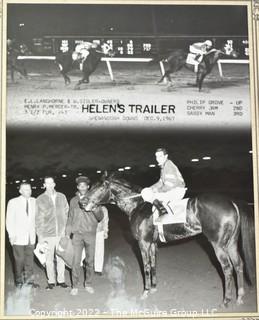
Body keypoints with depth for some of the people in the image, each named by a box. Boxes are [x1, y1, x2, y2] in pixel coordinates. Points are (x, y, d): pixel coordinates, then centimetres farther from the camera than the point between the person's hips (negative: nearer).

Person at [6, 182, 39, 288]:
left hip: (31, 237, 3)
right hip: (18, 237, -3)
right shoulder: (13, 202, -2)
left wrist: (37, 231, 1)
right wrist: (11, 235, -8)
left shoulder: (34, 202, 4)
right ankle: (19, 281, 13)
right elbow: (9, 220, -2)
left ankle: (29, 280, 16)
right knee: (19, 259, 0)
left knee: (29, 259, 7)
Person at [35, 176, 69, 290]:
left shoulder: (62, 197, 7)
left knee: (61, 258, 4)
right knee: (49, 259, 4)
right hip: (47, 234, -1)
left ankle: (61, 280, 16)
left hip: (61, 233, 1)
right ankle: (51, 281, 14)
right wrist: (39, 235, -1)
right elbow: (38, 219, 2)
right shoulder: (40, 199, 1)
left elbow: (66, 213, 11)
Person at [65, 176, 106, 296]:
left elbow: (100, 217, -1)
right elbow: (70, 218, 15)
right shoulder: (73, 201, 8)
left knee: (90, 261, 6)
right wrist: (67, 234, 9)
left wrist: (95, 208, -18)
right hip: (77, 234, 0)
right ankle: (75, 286, 7)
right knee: (76, 261, -2)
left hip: (90, 234, 0)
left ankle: (88, 284, 19)